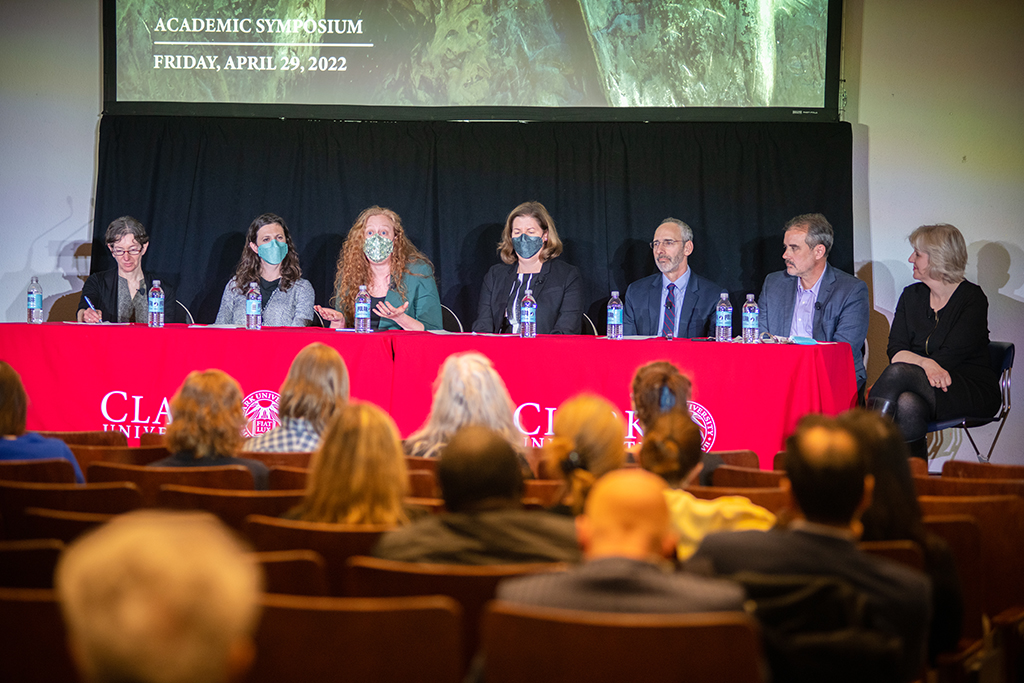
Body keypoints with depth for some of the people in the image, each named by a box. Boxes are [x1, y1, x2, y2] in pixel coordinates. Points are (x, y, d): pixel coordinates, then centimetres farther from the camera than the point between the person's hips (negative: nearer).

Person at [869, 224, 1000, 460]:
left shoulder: (972, 298, -3)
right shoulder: (911, 296, 14)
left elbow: (951, 356, -13)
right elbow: (895, 350, 1)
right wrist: (926, 363, -21)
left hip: (972, 389, -4)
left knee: (898, 372, -32)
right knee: (907, 404, -34)